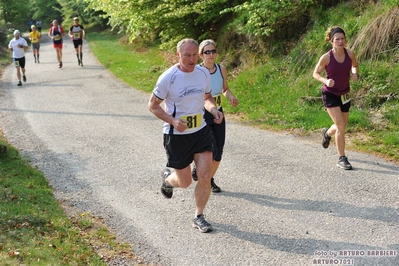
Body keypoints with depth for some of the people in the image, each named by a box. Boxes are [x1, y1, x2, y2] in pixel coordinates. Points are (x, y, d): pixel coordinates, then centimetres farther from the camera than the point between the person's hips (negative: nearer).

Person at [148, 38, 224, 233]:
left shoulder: (204, 73, -1)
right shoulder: (168, 78, -16)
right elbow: (153, 105, -8)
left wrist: (213, 109, -7)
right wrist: (173, 121, -23)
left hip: (201, 132, 4)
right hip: (176, 136, -4)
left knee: (205, 176, -6)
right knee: (185, 182, 8)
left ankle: (199, 217, 14)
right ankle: (167, 178, 45)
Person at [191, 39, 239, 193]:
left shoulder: (221, 69, -2)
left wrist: (231, 96, -8)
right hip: (202, 115, -5)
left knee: (218, 153, 6)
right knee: (211, 151, -11)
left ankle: (210, 180, 29)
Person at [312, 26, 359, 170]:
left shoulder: (350, 54, -8)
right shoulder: (326, 57, -18)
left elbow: (355, 65, 12)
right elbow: (316, 73, -6)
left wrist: (355, 74, -10)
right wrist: (325, 81, -25)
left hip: (344, 94, 5)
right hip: (330, 94, -5)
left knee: (342, 127, 15)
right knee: (341, 126, -13)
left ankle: (327, 133, 51)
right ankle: (341, 159, 0)